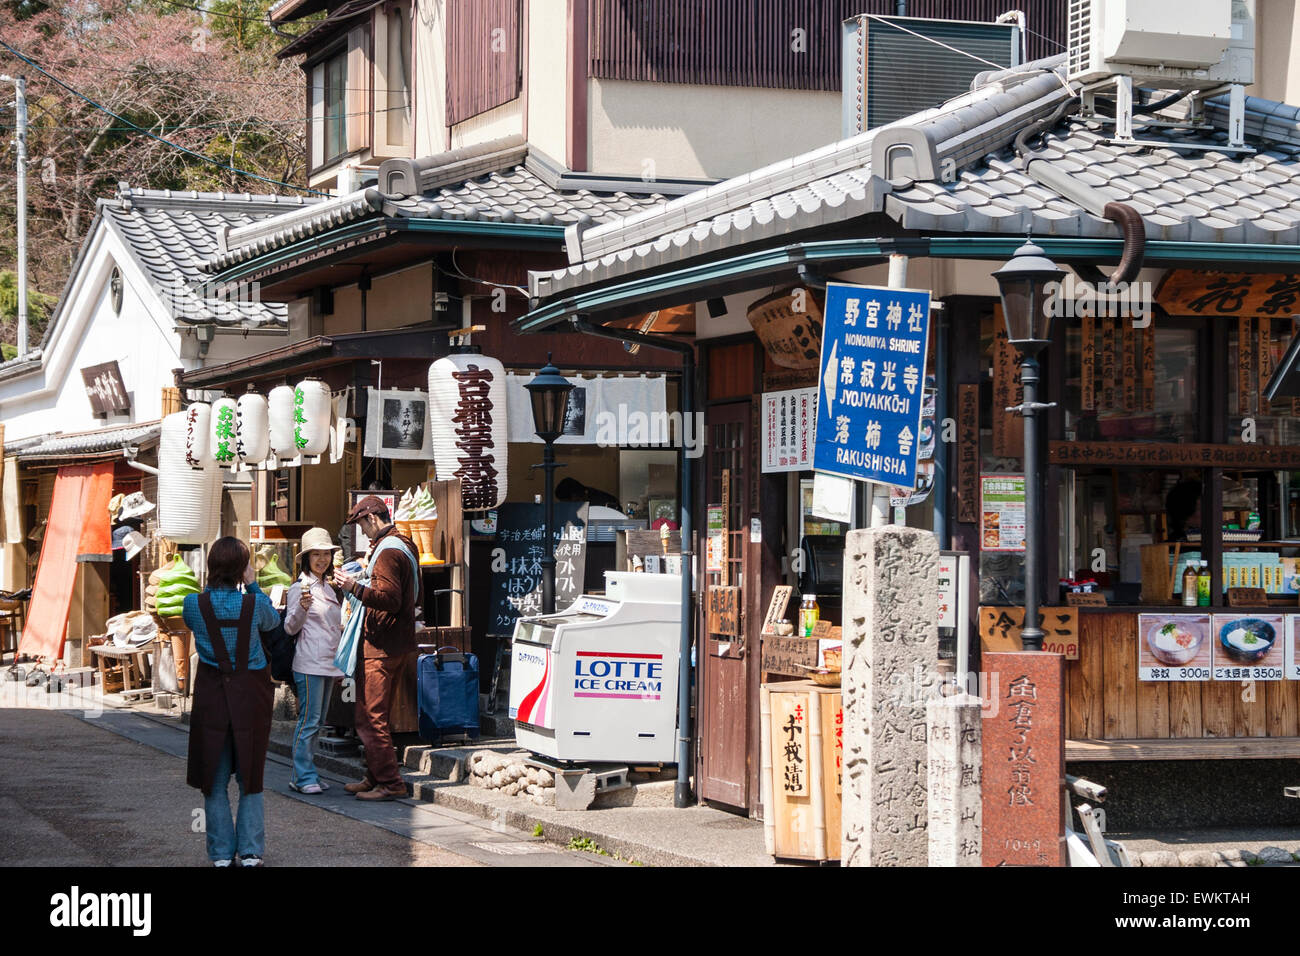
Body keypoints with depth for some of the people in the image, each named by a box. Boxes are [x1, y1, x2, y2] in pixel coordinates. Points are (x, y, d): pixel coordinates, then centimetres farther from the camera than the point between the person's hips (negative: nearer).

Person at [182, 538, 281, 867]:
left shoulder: (194, 604, -10)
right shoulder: (255, 604, -11)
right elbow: (273, 621, 11)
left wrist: (213, 586, 12)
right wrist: (252, 586, 12)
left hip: (212, 693, 0)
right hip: (250, 694, 0)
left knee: (214, 778, 10)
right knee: (251, 776, 11)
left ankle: (221, 853, 11)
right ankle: (251, 852, 9)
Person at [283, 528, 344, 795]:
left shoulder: (329, 587, 17)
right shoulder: (300, 587, -7)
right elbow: (290, 627, -10)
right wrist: (302, 607, -26)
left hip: (329, 662, 8)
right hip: (309, 663, -8)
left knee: (316, 721, 9)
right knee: (309, 720, -8)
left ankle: (306, 774, 14)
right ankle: (303, 777, -5)